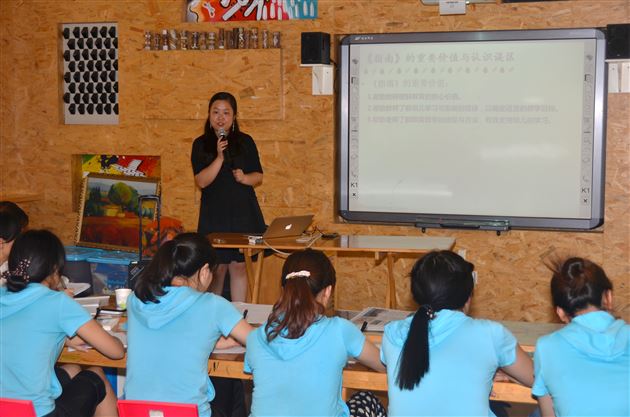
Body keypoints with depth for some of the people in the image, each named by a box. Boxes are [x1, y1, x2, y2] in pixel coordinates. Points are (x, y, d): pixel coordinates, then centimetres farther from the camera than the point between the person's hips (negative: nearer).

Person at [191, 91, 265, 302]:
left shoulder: (245, 142, 5)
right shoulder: (201, 144, 1)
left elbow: (259, 176, 10)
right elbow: (201, 181, -8)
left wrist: (245, 178, -11)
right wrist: (219, 157, -19)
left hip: (243, 212, 1)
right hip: (214, 214, -1)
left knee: (239, 265, 4)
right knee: (217, 267, 2)